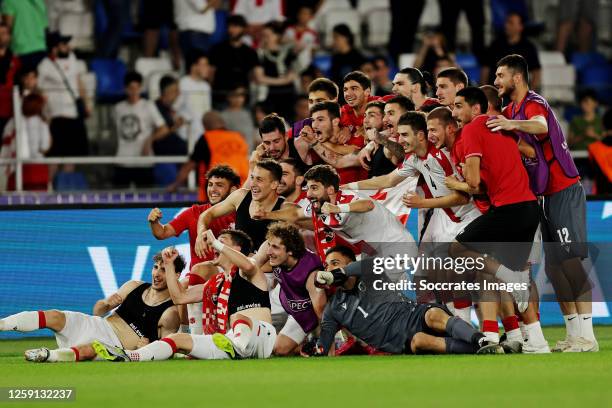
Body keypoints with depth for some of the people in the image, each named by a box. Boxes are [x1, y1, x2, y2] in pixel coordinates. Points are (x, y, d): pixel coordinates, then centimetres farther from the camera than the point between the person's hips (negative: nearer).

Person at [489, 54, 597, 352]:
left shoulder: (533, 103, -17)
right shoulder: (512, 109, 14)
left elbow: (541, 127, -38)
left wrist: (513, 124, -56)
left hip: (564, 191, -10)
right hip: (548, 194, 10)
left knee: (570, 261, -13)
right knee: (553, 265, 7)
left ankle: (586, 336, -15)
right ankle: (573, 333, 10)